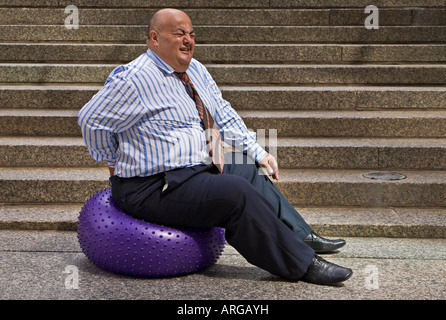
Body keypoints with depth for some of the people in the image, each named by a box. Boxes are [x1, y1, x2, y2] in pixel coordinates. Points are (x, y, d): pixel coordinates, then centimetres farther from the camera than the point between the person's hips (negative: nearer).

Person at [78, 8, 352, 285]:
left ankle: (302, 237, 16)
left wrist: (258, 152, 11)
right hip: (154, 188, -10)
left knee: (251, 172, 11)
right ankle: (302, 264, -12)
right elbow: (91, 120, -11)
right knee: (237, 193, -21)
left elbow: (223, 115, 18)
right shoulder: (133, 79, -16)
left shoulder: (195, 70, 10)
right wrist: (118, 164, 0)